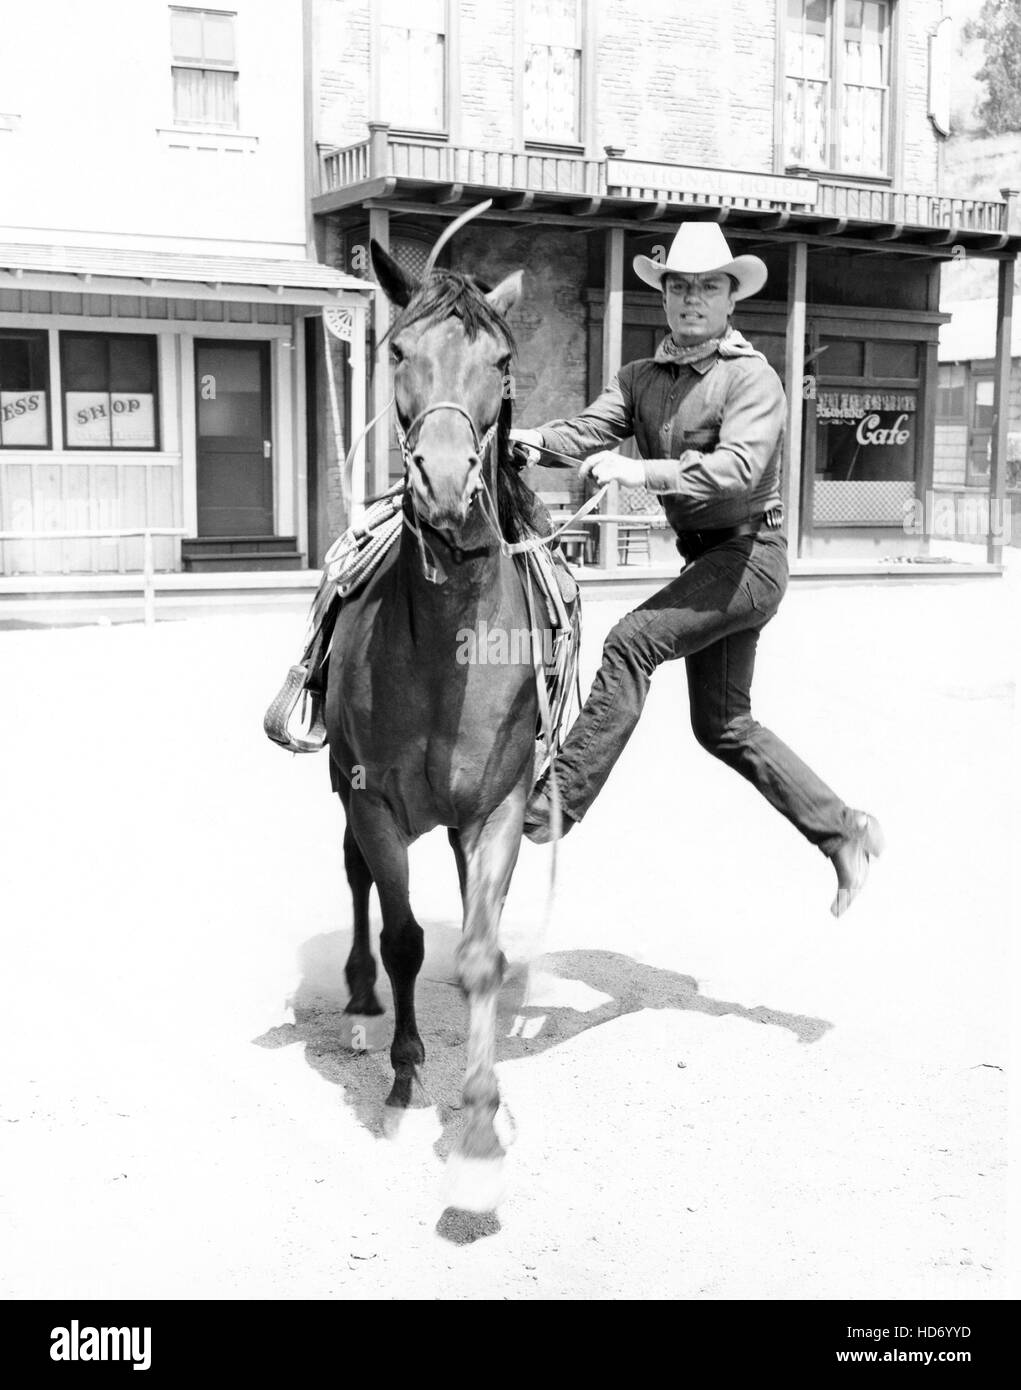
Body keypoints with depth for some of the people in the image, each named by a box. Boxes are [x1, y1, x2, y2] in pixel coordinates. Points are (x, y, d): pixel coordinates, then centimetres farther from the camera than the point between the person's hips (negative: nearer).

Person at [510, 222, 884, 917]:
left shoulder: (753, 378, -11)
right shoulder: (642, 378, 10)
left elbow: (736, 469, -25)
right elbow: (591, 429, -4)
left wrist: (640, 471, -33)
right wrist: (534, 439, -25)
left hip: (749, 552, -8)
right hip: (707, 557, 8)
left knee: (633, 641, -23)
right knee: (722, 726, 11)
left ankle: (560, 801, -19)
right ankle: (845, 832, 21)